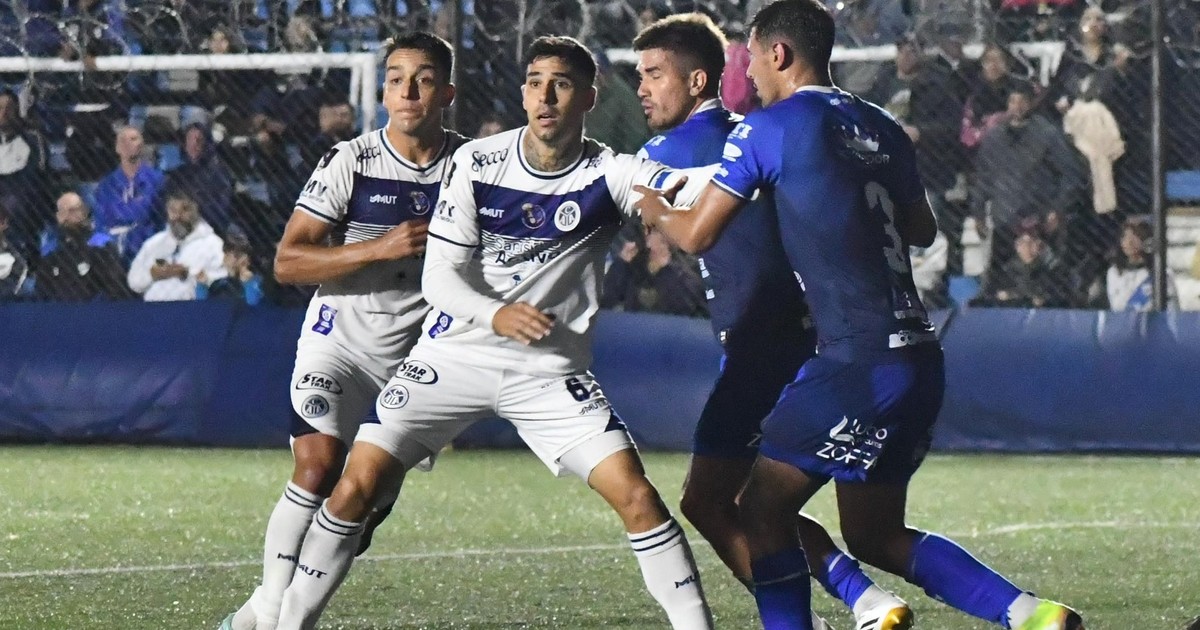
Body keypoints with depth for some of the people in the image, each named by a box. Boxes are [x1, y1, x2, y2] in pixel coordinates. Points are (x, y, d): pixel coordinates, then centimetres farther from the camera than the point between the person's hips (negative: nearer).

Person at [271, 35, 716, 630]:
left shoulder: (608, 174, -7)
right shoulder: (477, 162, -5)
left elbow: (687, 190, -25)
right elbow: (439, 274, -7)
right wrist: (495, 315, -26)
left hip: (551, 371, 0)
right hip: (455, 354, 0)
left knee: (636, 495, -14)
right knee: (357, 483, -9)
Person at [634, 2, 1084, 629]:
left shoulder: (768, 128, -5)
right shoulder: (881, 128, 15)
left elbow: (696, 234, 1)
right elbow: (922, 230, 29)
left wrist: (654, 209, 22)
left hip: (859, 362, -8)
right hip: (919, 358, 8)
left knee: (762, 510, 3)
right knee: (874, 535, 16)